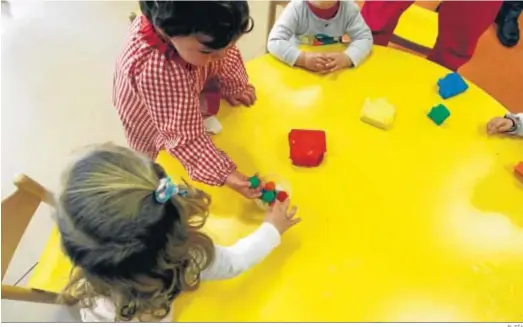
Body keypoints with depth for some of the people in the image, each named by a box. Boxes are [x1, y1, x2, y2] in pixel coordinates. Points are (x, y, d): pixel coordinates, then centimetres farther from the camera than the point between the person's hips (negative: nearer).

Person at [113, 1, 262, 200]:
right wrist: (224, 174, -51)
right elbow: (183, 136, -46)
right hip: (148, 117, -4)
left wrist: (234, 88, -7)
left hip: (182, 99, 5)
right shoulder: (157, 71, -52)